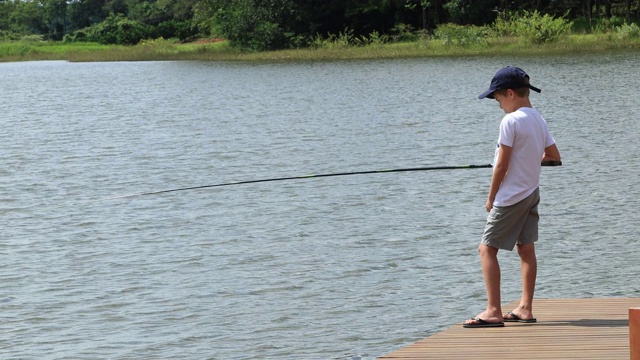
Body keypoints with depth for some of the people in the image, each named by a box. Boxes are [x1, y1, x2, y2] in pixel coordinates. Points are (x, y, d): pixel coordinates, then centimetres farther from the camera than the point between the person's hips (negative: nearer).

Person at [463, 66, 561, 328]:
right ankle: (525, 309, 13)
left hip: (510, 196, -9)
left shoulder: (511, 121, -17)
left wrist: (491, 198, -7)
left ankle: (493, 311, -12)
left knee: (487, 248, -6)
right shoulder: (538, 120, 7)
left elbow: (501, 165, -16)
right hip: (531, 192, 9)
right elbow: (554, 156, 15)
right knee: (526, 248, 12)